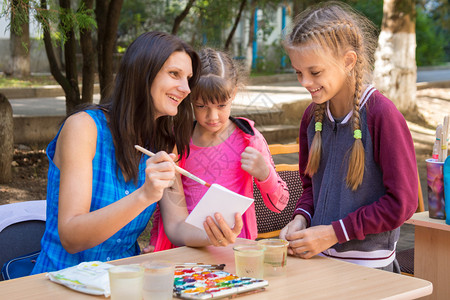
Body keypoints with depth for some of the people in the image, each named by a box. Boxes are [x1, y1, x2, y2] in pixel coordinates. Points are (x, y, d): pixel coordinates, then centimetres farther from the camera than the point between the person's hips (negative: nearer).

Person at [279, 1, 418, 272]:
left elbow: (402, 202, -13)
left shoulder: (382, 115, -14)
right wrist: (301, 219, -2)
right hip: (318, 259, 5)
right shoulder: (313, 115, 7)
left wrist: (334, 232, -14)